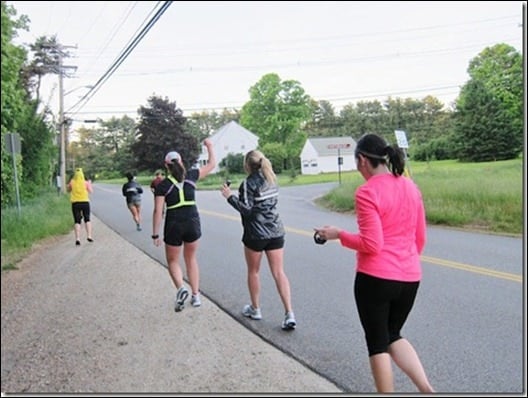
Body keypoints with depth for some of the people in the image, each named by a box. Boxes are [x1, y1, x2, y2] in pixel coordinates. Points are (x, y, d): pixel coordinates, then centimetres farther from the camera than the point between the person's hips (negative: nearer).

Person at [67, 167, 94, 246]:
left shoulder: (72, 182, -1)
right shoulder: (86, 183, -3)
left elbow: (68, 190, 14)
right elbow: (91, 191, 4)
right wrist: (89, 184, 18)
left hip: (75, 203, 0)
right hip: (85, 202, 0)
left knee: (77, 221, 2)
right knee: (87, 219, 14)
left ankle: (77, 238, -8)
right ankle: (89, 236, 5)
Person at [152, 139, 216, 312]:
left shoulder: (162, 185, -6)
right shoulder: (191, 176, 0)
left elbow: (158, 211, -8)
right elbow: (212, 164, 12)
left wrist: (155, 234, -1)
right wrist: (210, 146, 23)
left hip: (173, 225, -2)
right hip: (193, 223, 3)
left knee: (173, 261, 16)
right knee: (191, 259, 20)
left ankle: (181, 288, -10)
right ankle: (196, 296, 20)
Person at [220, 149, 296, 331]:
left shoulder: (248, 183, -12)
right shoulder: (271, 179, 10)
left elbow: (247, 209, -17)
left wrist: (230, 196, -10)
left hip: (256, 234, -6)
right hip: (275, 231, 6)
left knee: (253, 272, 14)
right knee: (279, 273, 3)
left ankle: (255, 309, 27)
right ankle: (289, 314, -5)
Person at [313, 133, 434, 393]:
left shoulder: (367, 192, -15)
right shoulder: (411, 187, 7)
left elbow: (372, 245, -18)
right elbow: (420, 239, 12)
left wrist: (338, 234, -5)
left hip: (375, 278, -7)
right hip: (409, 278, 7)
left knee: (377, 342, 11)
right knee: (393, 336, 24)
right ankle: (427, 390, 11)